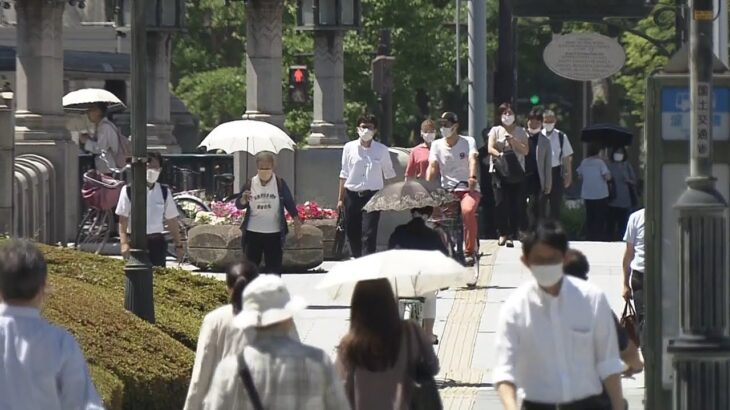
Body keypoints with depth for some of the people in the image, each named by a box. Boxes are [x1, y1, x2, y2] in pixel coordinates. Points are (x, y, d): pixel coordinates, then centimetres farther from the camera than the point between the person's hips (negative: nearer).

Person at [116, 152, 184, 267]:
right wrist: (124, 243, -12)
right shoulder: (128, 191, -1)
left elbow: (172, 221, 11)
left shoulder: (164, 192, 7)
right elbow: (123, 220, -2)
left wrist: (178, 245, 9)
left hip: (157, 241, 2)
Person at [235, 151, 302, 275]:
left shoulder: (280, 183, -3)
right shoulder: (250, 183, -1)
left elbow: (290, 204, 1)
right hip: (253, 232, 1)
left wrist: (297, 223, -7)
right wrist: (244, 199, -21)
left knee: (274, 268, 2)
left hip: (274, 233, -1)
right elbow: (239, 205, 2)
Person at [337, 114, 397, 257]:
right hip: (352, 196, 2)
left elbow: (389, 174, 11)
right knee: (352, 233, 8)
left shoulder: (382, 150, 2)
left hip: (372, 196, -2)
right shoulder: (349, 148, 3)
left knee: (369, 234, -11)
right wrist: (340, 198, 8)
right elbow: (344, 175, 8)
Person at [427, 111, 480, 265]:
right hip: (447, 189, 3)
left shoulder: (468, 142, -1)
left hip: (468, 189, -3)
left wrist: (472, 177, -40)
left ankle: (469, 251, -22)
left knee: (467, 210, -34)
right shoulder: (437, 145, 7)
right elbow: (432, 166, -2)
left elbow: (472, 160, -19)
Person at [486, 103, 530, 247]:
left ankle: (511, 236, -2)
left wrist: (513, 141, -10)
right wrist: (499, 155, -24)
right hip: (500, 171, -1)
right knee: (501, 203, -9)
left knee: (516, 205, -4)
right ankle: (502, 234, -2)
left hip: (517, 172, 1)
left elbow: (526, 150, 3)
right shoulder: (495, 131, 10)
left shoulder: (521, 132, 12)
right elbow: (490, 148, -3)